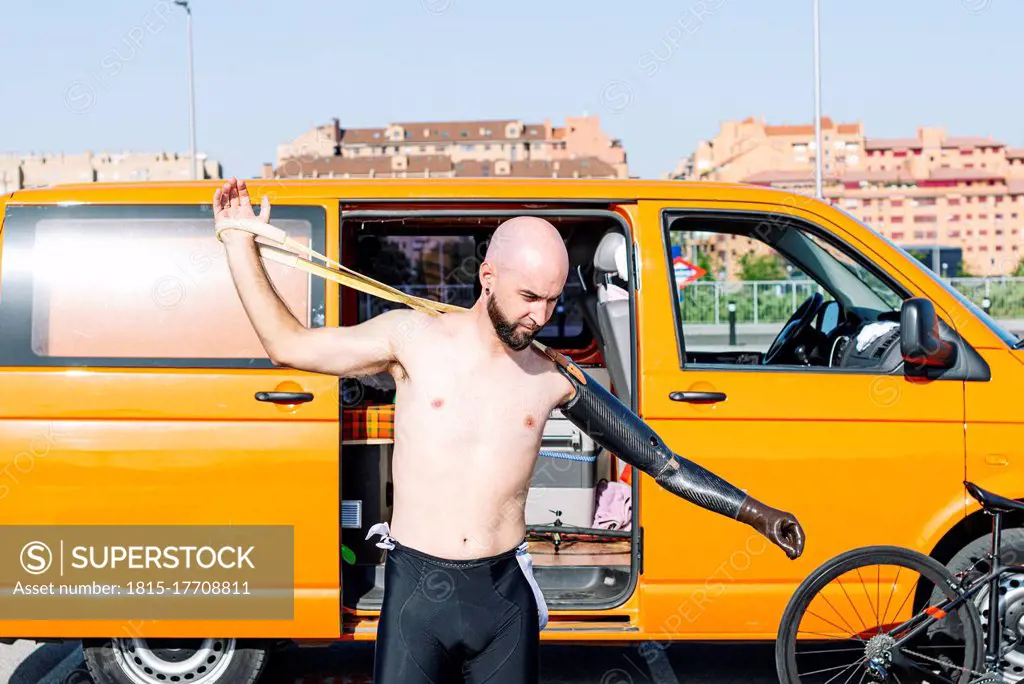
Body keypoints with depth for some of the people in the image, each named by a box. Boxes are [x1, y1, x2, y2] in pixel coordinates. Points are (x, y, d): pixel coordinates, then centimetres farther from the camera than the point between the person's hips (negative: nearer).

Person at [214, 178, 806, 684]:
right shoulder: (415, 339, -1)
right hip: (417, 589, -1)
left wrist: (755, 513, 6)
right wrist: (242, 246, 2)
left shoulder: (555, 377, 2)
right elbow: (291, 345, 3)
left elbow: (657, 458, 7)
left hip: (506, 594, 2)